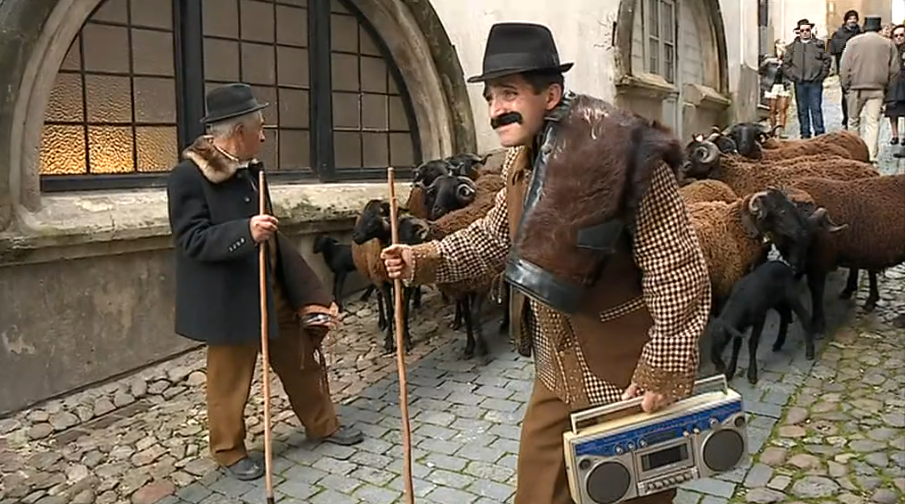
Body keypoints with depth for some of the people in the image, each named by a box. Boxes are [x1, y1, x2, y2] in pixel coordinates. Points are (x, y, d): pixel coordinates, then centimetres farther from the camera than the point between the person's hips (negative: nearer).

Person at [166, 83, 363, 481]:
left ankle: (322, 424, 34)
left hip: (272, 289, 8)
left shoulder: (249, 168, 8)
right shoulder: (188, 176, -17)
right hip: (229, 299, -7)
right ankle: (229, 449, 29)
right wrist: (245, 232, -35)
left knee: (301, 358, 16)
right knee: (229, 378, 9)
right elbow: (192, 240, -22)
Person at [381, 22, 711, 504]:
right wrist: (423, 260, 0)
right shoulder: (520, 161, 2)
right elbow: (494, 236, 15)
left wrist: (660, 374, -20)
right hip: (557, 377, 7)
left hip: (628, 378, -7)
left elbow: (679, 273, -22)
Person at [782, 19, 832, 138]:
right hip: (799, 83, 2)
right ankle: (805, 134, 14)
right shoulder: (792, 47, 8)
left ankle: (820, 133, 3)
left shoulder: (818, 45, 5)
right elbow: (785, 63, 9)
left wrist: (822, 75, 0)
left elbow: (827, 60, 8)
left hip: (815, 82, -2)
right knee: (802, 110, 7)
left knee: (816, 109, -3)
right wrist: (792, 76, 0)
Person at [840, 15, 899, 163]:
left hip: (857, 88, -1)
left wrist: (845, 85, 6)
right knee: (873, 122, 0)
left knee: (854, 120, 13)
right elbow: (894, 70, 4)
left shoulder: (854, 42, -3)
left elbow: (845, 68, -4)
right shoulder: (888, 44, 2)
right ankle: (871, 156, -4)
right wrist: (886, 86, 15)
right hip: (878, 89, 1)